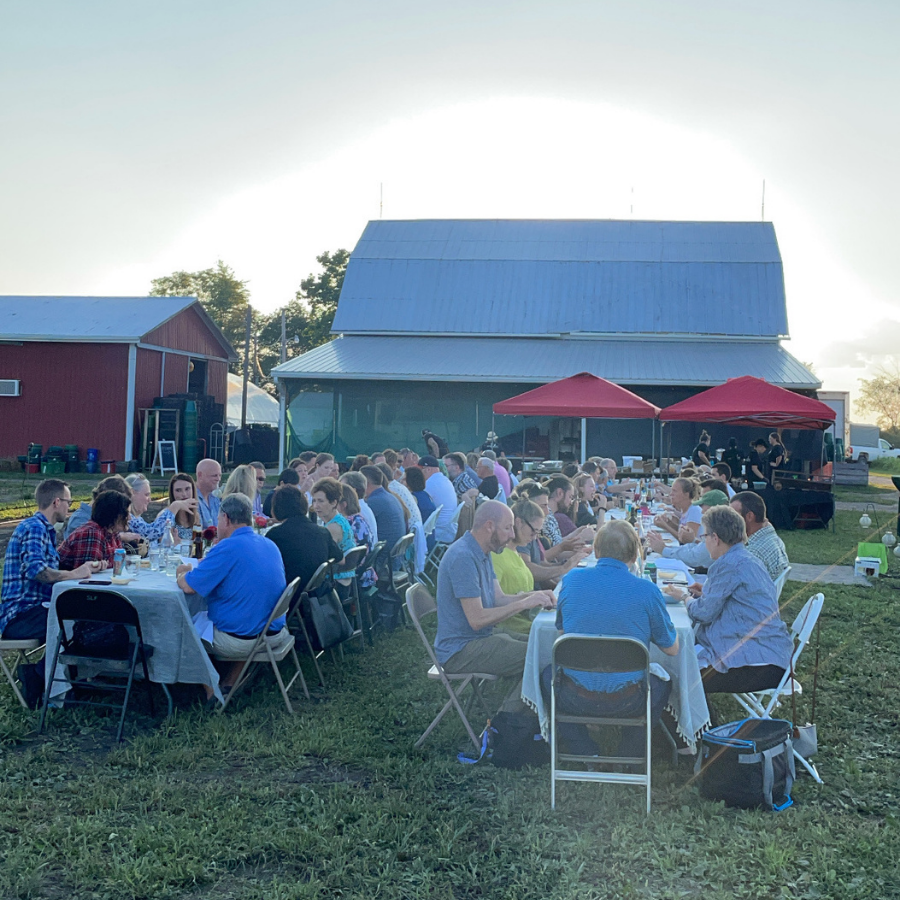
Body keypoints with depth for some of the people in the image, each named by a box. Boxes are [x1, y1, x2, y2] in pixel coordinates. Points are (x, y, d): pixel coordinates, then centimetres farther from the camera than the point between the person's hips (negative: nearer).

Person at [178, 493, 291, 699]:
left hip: (237, 642, -7)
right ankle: (228, 685, 30)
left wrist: (182, 573, 4)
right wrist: (207, 565, 17)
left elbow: (188, 586, -17)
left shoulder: (228, 548, -20)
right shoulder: (271, 545, 5)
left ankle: (212, 693, 20)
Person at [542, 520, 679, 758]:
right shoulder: (647, 591, -12)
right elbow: (672, 649, 1)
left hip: (574, 700, 1)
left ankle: (586, 755, 26)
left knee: (548, 674, 35)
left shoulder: (572, 580, -6)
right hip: (626, 702, 0)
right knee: (662, 683, 32)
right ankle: (629, 756, 27)